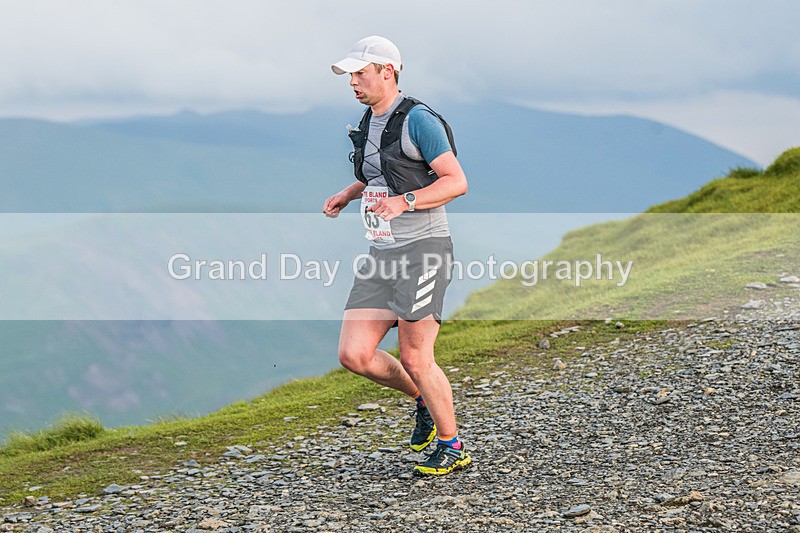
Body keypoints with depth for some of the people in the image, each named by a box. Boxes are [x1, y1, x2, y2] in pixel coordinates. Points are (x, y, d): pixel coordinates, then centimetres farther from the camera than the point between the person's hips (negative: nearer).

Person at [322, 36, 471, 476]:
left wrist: (404, 201, -26)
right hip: (382, 254, 8)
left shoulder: (418, 120, -11)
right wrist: (347, 194, 15)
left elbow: (457, 182, -15)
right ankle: (423, 399, 24)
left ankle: (451, 446, 13)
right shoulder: (368, 122, 15)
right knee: (354, 354, -1)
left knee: (415, 358, -5)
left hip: (423, 247, -8)